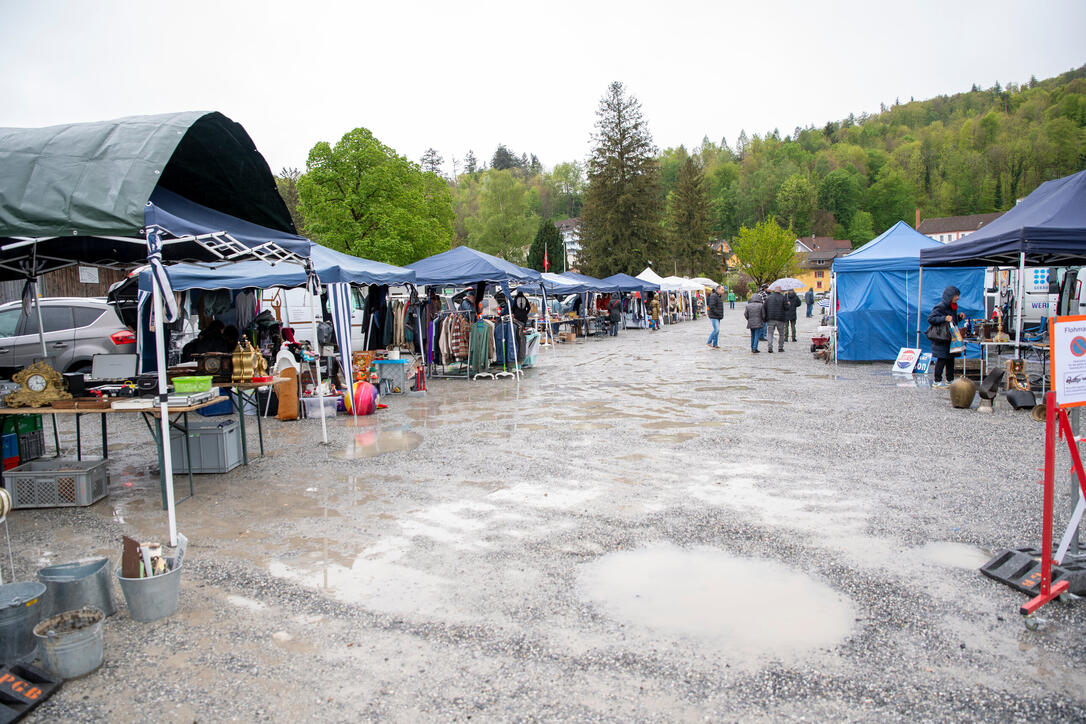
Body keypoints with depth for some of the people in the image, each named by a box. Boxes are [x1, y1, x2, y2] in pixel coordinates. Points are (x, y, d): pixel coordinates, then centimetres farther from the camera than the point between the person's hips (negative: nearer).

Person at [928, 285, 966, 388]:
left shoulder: (953, 307, 14)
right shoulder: (940, 307, -13)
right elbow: (930, 319, -19)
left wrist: (959, 317, 8)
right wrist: (944, 318, -27)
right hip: (941, 338, -8)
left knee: (951, 358, 11)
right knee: (942, 359, -6)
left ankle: (950, 380, 19)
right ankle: (936, 381, 1)